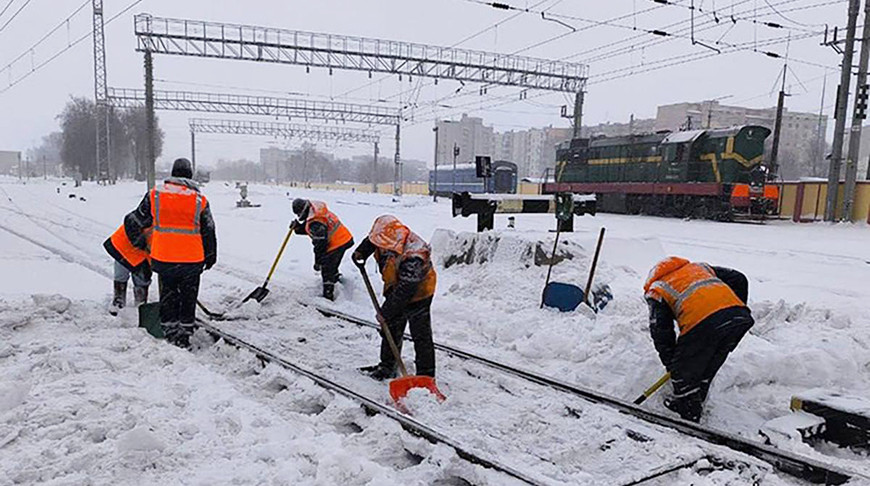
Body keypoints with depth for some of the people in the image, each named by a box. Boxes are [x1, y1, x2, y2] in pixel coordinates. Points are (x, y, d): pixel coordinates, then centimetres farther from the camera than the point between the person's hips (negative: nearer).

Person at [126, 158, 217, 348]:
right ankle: (184, 335, 19)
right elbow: (209, 232, 6)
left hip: (163, 258, 1)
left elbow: (133, 222, 10)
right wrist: (210, 257, 19)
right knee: (188, 298, 14)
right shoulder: (200, 199, 0)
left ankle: (170, 334, 20)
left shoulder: (155, 194, 2)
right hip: (192, 260, 0)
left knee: (168, 297, 16)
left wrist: (140, 243, 27)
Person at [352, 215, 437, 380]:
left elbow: (404, 290, -33)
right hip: (396, 289, 9)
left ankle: (425, 376, 8)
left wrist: (385, 312, -26)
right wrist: (361, 252, 7)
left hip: (417, 294, -9)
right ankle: (387, 366, 35)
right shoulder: (389, 240, -16)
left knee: (421, 335, -1)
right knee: (391, 329, 19)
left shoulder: (413, 258, -39)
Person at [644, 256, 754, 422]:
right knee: (706, 372, 25)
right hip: (739, 316, 6)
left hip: (703, 323, -6)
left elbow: (660, 329, 13)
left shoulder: (656, 290, 22)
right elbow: (739, 279, 30)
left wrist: (670, 362, 22)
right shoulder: (700, 266, 37)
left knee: (683, 372, 14)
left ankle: (690, 418, 20)